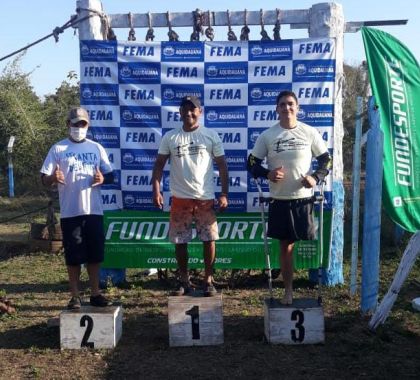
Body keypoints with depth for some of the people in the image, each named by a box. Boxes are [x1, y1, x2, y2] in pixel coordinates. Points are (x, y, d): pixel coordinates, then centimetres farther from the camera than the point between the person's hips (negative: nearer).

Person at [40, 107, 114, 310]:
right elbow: (44, 179, -2)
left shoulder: (97, 148, 9)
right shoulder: (58, 149, 1)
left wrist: (103, 179, -12)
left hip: (94, 210, 2)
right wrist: (53, 178, -26)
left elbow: (111, 175, 12)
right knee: (73, 255, 3)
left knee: (95, 254, 7)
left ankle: (95, 293, 18)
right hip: (70, 212, -2)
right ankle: (75, 296, 14)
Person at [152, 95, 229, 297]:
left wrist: (224, 193, -3)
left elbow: (222, 165, 3)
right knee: (180, 241, 7)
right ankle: (184, 281, 22)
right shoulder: (170, 137, 4)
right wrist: (156, 191, -7)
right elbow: (159, 165, 5)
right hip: (180, 198, 1)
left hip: (205, 198, -1)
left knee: (209, 240, 2)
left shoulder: (211, 135, 2)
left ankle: (208, 280, 17)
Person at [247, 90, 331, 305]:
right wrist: (267, 174, -16)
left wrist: (316, 177, -10)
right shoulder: (267, 136, 1)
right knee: (285, 245, 8)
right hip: (279, 200, 0)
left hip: (304, 198, 0)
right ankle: (288, 290, 20)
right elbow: (252, 163, 4)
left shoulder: (309, 133, 2)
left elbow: (326, 159, 9)